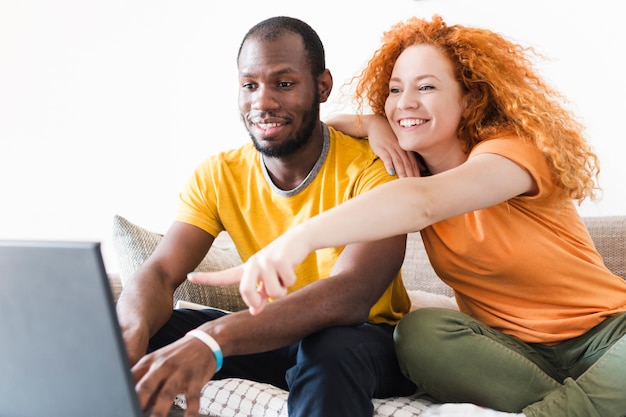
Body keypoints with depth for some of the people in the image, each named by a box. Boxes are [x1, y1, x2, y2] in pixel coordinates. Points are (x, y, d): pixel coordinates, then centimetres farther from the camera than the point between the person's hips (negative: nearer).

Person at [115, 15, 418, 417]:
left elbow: (350, 296, -35)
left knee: (331, 348, -39)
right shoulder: (218, 176, -4)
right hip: (271, 339, 4)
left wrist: (214, 339, -50)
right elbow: (159, 273, -14)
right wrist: (131, 334, -40)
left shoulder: (373, 170, -20)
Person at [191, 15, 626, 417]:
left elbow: (422, 201, -39)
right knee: (420, 331, -28)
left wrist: (301, 237, -53)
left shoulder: (512, 151, -18)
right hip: (510, 344, 5)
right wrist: (374, 126, -10)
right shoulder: (407, 165, 3)